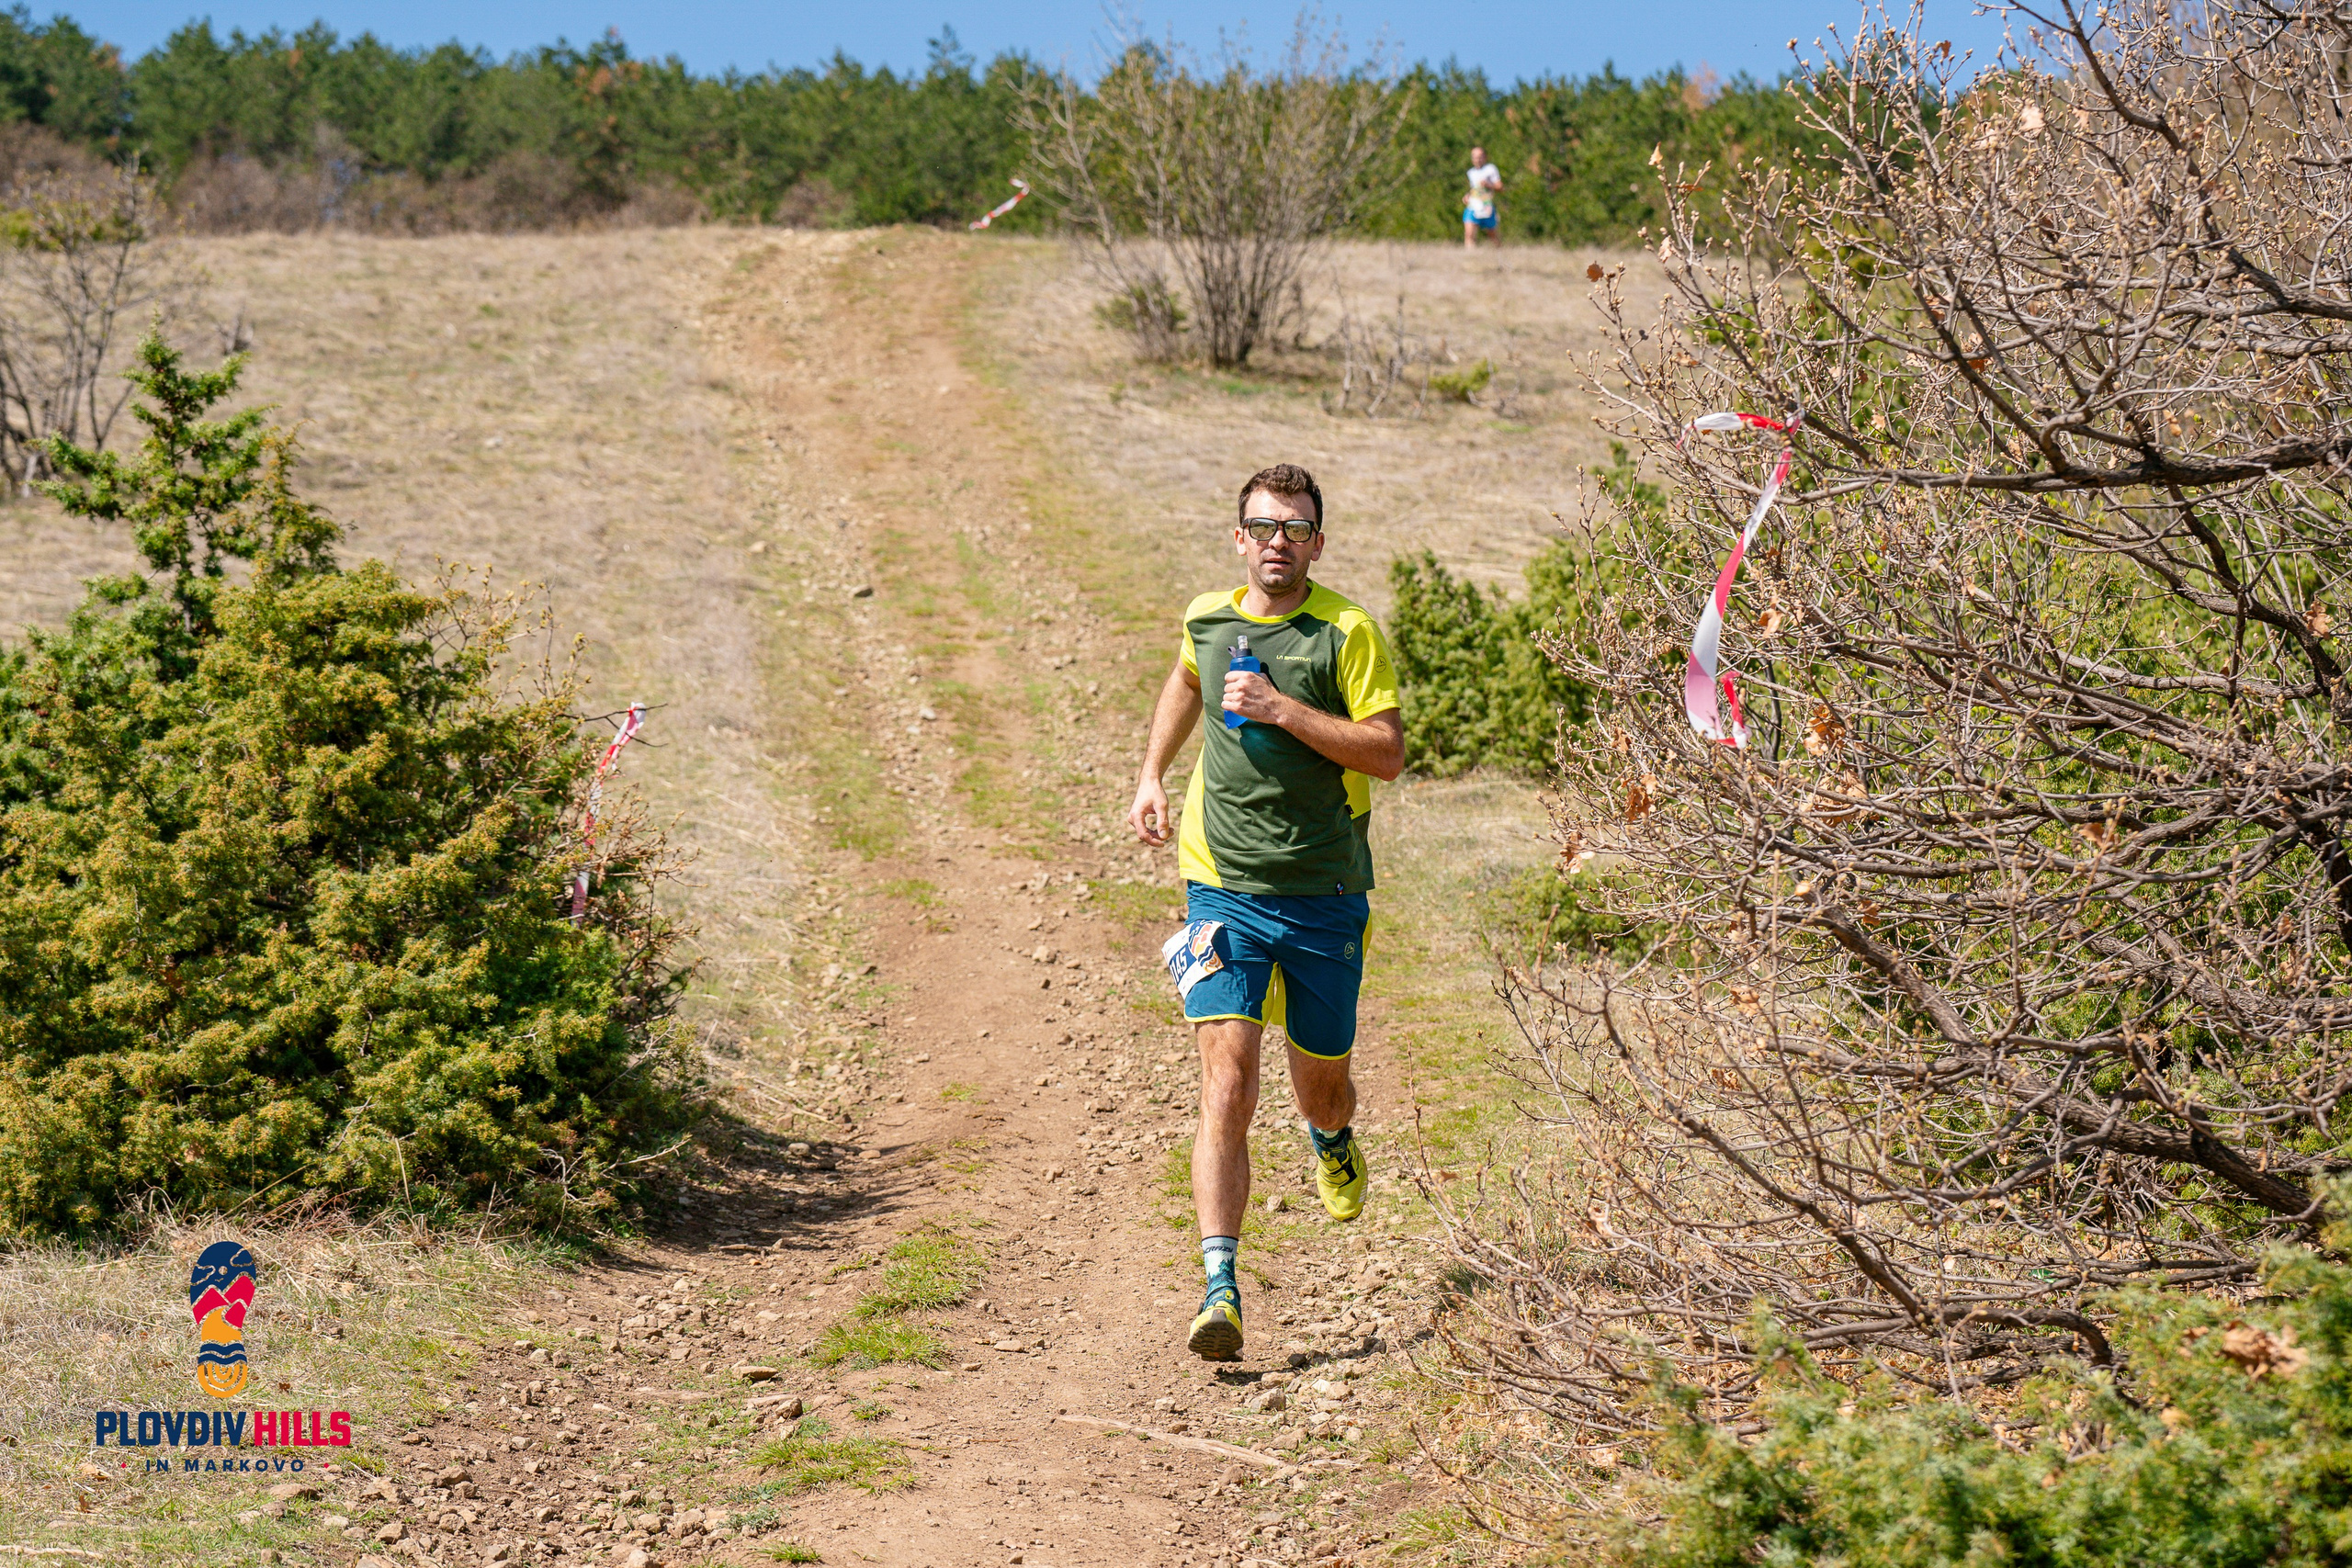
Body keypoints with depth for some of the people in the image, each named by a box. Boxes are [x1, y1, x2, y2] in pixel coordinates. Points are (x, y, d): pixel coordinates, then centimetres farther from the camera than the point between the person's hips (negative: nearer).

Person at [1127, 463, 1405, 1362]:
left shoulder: (1346, 631, -7)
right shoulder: (1207, 619, 5)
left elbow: (1388, 753, -14)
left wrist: (1283, 709, -20)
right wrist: (1151, 776, 21)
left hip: (1324, 896, -1)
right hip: (1224, 890, 1)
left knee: (1322, 1087, 16)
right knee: (1227, 1084, -14)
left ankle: (1331, 1139, 55)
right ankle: (1220, 1289, -18)